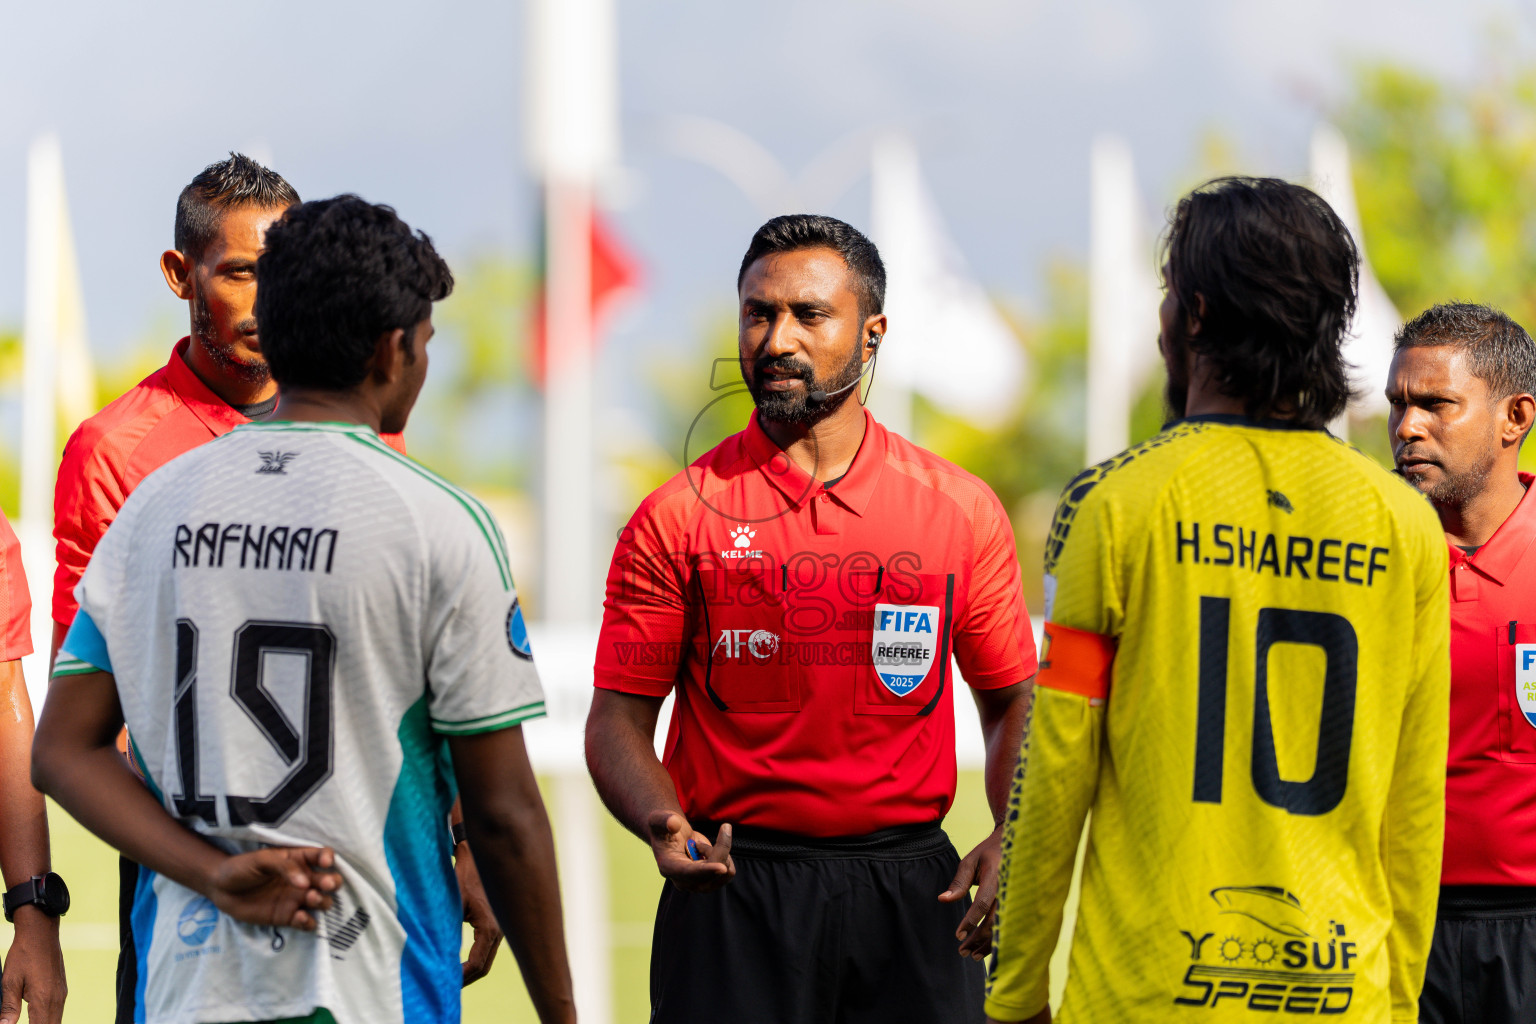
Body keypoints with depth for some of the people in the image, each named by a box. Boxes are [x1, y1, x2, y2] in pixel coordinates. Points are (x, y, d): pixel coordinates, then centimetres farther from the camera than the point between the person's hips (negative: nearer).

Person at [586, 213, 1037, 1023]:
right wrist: (662, 824, -18)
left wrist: (1011, 844, -5)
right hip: (733, 889, -1)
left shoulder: (961, 510, 5)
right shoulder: (678, 518, 1)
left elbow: (1011, 703, 12)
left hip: (910, 890, 1)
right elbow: (619, 718, 2)